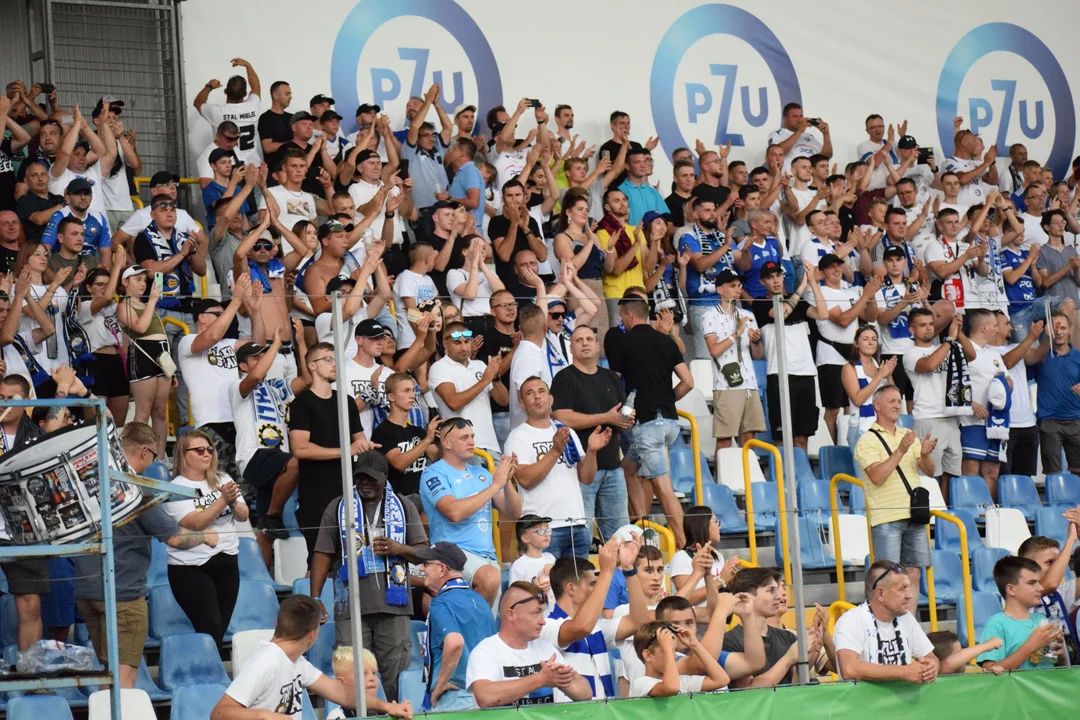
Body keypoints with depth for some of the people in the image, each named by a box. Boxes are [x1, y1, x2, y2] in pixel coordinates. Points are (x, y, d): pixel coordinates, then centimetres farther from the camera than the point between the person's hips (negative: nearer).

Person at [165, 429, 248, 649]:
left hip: (226, 562, 5)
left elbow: (243, 515, 5)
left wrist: (233, 502, -16)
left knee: (221, 628, 6)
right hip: (191, 566, -5)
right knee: (210, 628, -13)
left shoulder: (223, 480, 9)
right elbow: (195, 523, -18)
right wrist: (222, 500, -24)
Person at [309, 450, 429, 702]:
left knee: (395, 676, -2)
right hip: (351, 606, -1)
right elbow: (323, 555, 6)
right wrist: (315, 598, -3)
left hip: (393, 605, 1)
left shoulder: (403, 506, 14)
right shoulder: (338, 507, 11)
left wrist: (399, 549, -7)